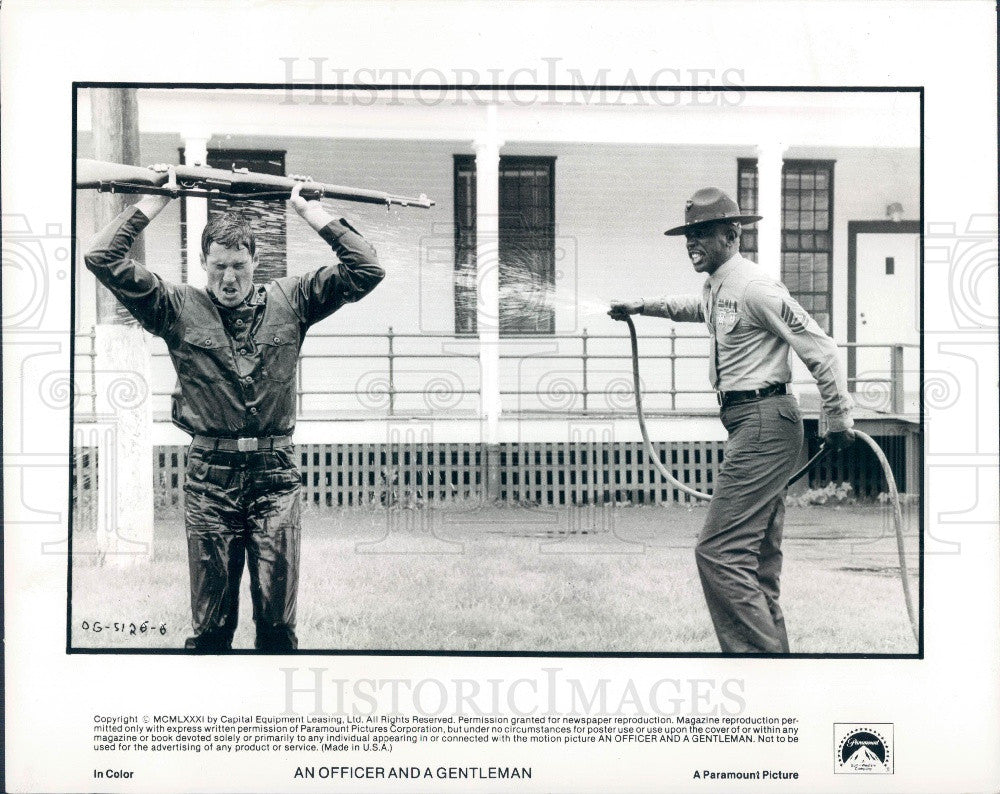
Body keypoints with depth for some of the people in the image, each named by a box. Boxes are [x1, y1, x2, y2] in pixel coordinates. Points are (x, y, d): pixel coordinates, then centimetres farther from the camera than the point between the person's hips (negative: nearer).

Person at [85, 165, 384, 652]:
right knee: (210, 622, 5)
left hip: (275, 473, 1)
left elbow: (365, 270, 2)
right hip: (210, 473, 0)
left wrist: (311, 211, 3)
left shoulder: (290, 302, 8)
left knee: (278, 620, 4)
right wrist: (155, 201, 1)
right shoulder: (179, 309, 4)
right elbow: (102, 259, -3)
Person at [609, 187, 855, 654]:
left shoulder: (755, 287, -14)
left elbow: (820, 349, -16)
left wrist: (839, 419, -15)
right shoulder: (717, 288, 16)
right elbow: (694, 307, 43)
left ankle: (759, 652, -12)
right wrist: (641, 307, 44)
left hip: (764, 423, -10)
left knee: (718, 552, -15)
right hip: (755, 426, 10)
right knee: (757, 559, 12)